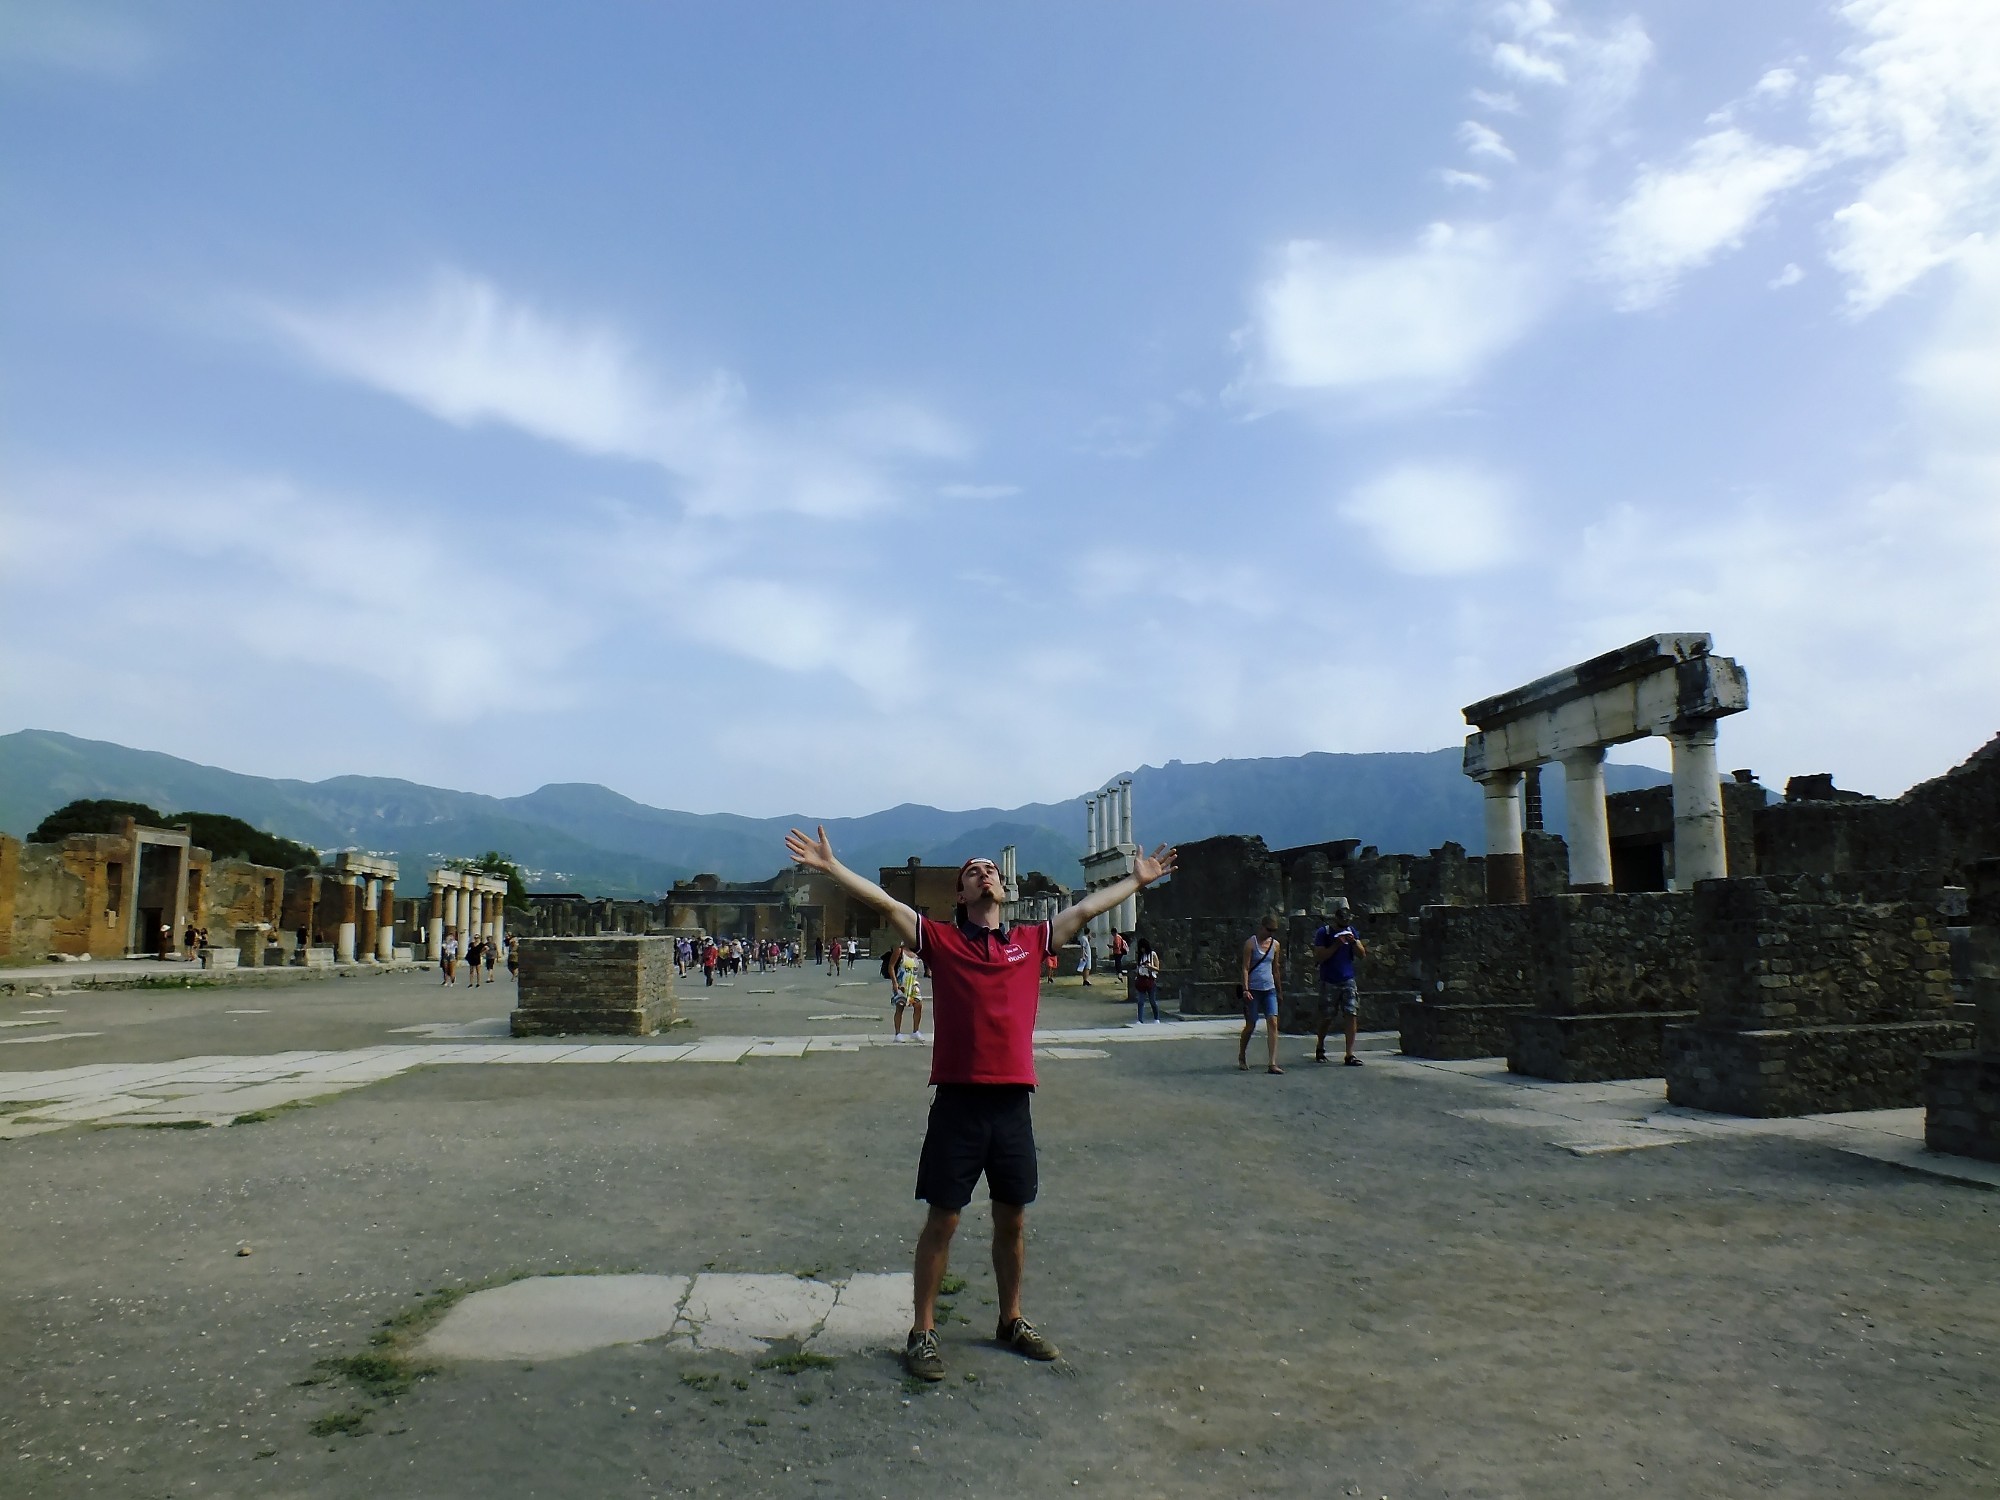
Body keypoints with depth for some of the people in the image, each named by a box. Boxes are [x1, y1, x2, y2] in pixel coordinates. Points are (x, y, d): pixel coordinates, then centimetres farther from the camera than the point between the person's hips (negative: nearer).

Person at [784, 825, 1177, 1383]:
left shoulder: (1031, 940, 9)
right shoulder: (940, 939, 1)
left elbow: (1086, 907, 18)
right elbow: (883, 901, -5)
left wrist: (1138, 879, 26)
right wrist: (830, 866, -12)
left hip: (1013, 1102, 3)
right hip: (958, 1101, -3)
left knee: (1013, 1219, 15)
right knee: (942, 1219, 5)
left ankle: (1011, 1321, 34)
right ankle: (922, 1332, 18)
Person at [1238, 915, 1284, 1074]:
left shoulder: (1275, 945, 10)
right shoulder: (1251, 944, -5)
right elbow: (1245, 968, -8)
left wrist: (1279, 991, 21)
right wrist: (1245, 989, -17)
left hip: (1269, 989, 4)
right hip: (1253, 990, -4)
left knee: (1273, 1023, -10)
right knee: (1250, 1026, 5)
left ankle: (1272, 1063, -14)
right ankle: (1242, 1057, 27)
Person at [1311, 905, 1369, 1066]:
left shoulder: (1351, 931, 8)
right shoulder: (1324, 932, -5)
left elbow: (1362, 955, 7)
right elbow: (1319, 956, -13)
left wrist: (1354, 943, -12)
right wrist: (1336, 945, -20)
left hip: (1348, 981, 3)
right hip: (1329, 982, -3)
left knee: (1353, 1015, -9)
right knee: (1327, 1018, 5)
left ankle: (1350, 1055, -6)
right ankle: (1320, 1048, 30)